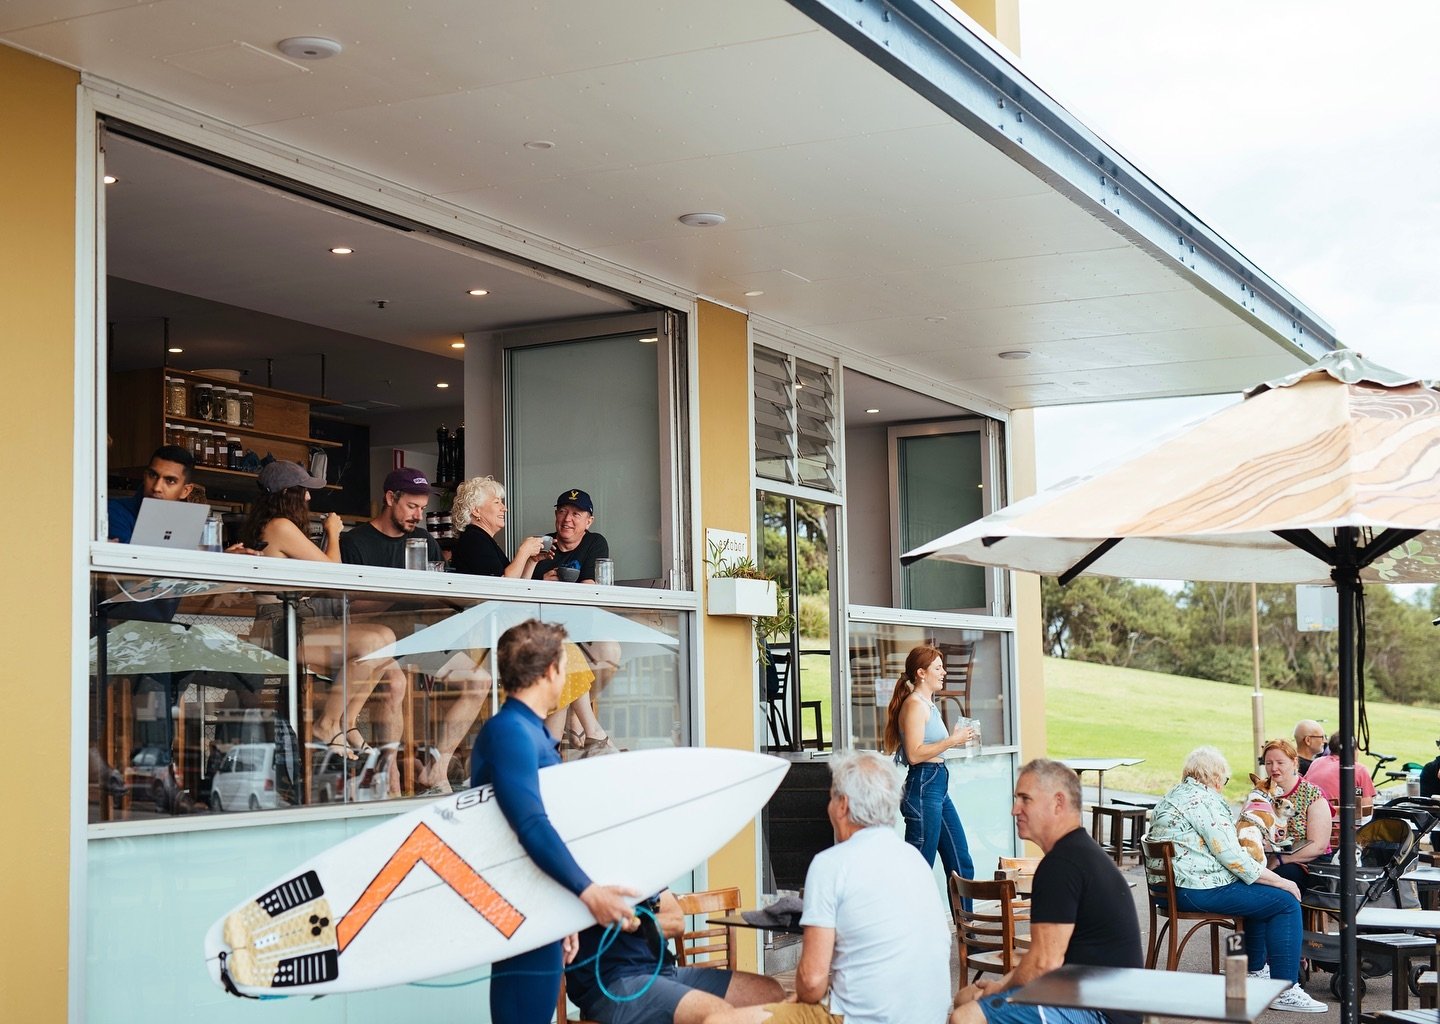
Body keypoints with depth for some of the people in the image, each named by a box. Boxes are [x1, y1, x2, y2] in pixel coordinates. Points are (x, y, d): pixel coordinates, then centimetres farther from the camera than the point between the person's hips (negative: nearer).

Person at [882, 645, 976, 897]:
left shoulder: (928, 704, 17)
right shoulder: (914, 704, -12)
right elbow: (914, 754, -20)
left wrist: (957, 737, 15)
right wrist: (952, 740, -17)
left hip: (938, 786, 10)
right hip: (923, 786, -10)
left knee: (962, 864, 12)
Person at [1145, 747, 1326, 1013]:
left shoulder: (1172, 797, 17)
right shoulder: (1205, 800, -14)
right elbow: (1231, 857, -19)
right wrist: (1280, 881, -11)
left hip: (1176, 886, 11)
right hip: (1201, 890, -11)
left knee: (1260, 893, 30)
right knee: (1286, 901, -7)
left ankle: (1256, 970, 39)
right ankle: (1285, 991, -8)